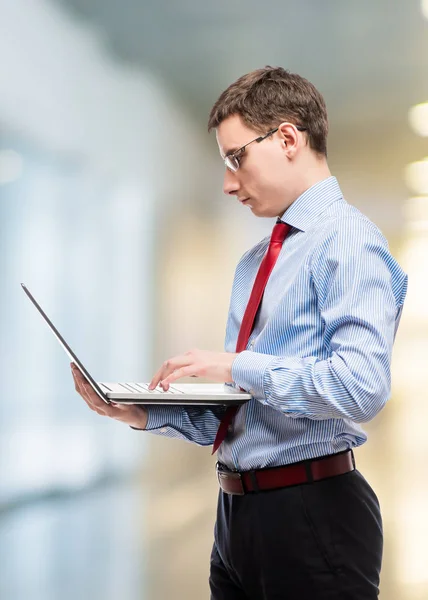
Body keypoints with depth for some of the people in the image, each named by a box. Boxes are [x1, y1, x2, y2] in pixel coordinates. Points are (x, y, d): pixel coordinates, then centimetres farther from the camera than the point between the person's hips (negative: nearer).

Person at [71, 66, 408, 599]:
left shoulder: (348, 241, -11)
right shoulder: (254, 263, 17)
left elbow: (361, 387, -25)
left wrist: (236, 365, -18)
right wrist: (141, 413, 2)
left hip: (312, 515, -8)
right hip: (238, 511, 8)